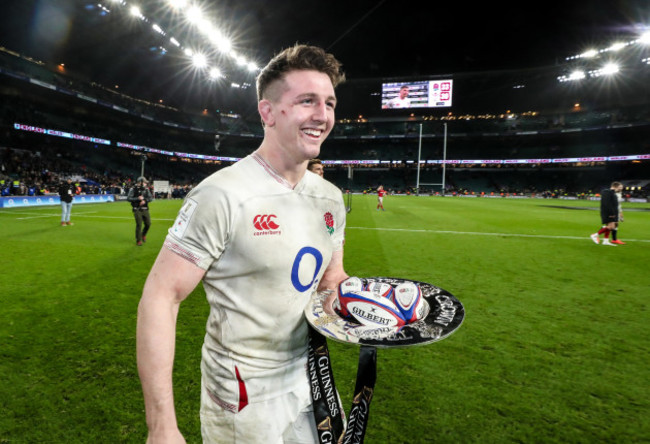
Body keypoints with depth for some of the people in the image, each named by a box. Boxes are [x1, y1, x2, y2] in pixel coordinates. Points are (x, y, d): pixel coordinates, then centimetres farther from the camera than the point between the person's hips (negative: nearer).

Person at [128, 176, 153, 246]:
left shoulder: (146, 189, 6)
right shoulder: (133, 189, -6)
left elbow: (151, 198, 2)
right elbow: (128, 198, -11)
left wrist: (144, 200, -15)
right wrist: (138, 198, -20)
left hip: (145, 209, 4)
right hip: (137, 210, -4)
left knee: (148, 224, 3)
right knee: (139, 225, -6)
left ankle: (143, 235, 32)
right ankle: (138, 240, 8)